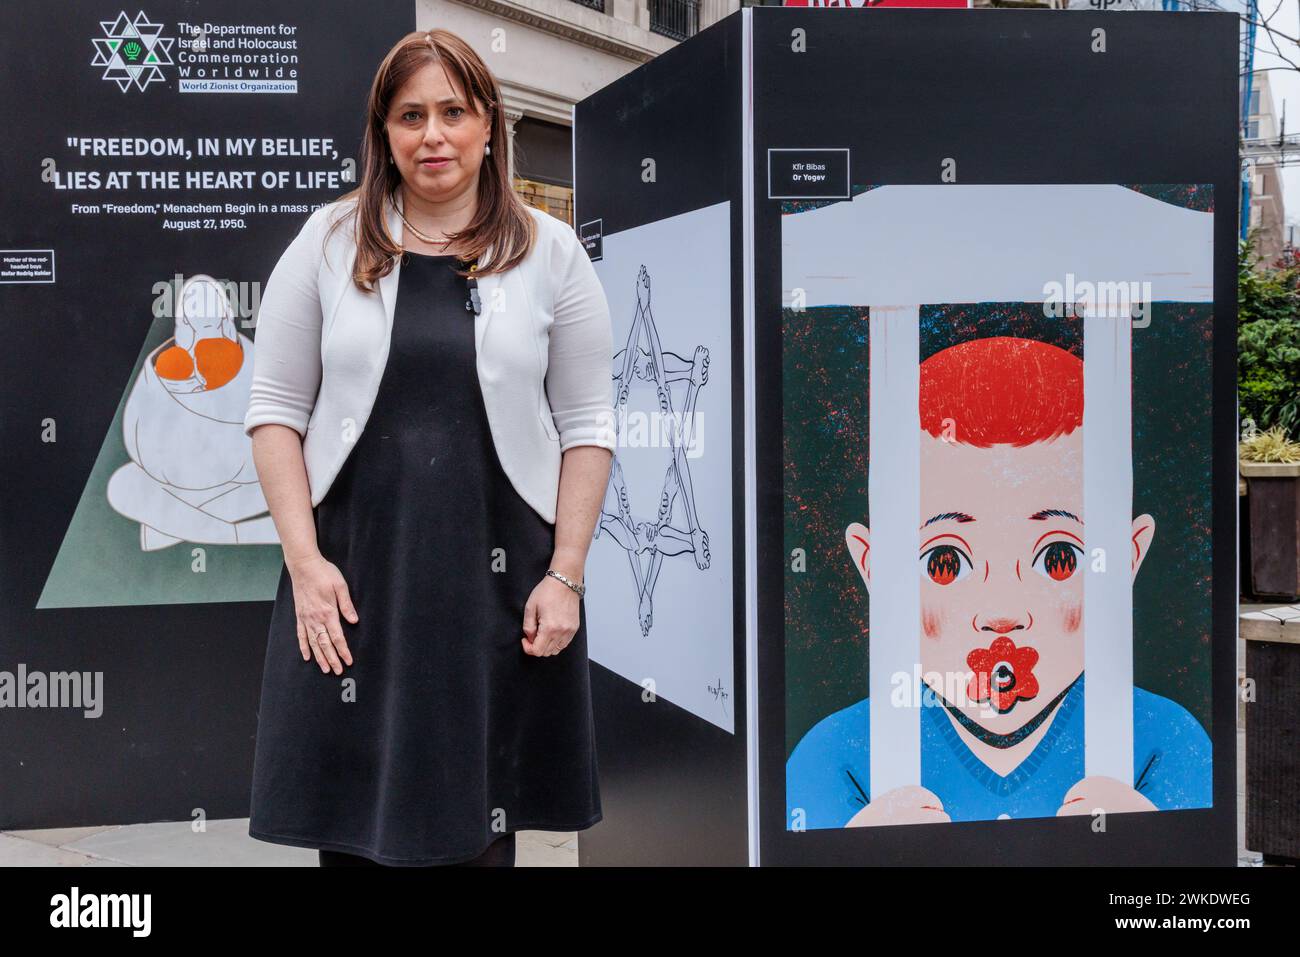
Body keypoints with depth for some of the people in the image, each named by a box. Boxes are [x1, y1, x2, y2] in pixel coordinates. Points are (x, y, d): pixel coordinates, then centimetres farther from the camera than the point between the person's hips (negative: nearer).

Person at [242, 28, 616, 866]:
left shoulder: (550, 253, 3)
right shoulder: (329, 245, 4)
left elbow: (587, 427, 3)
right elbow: (276, 412, 3)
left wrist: (565, 575, -5)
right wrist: (305, 560, -6)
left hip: (497, 575, 0)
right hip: (353, 580, 1)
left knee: (482, 824, 8)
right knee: (352, 822, 5)